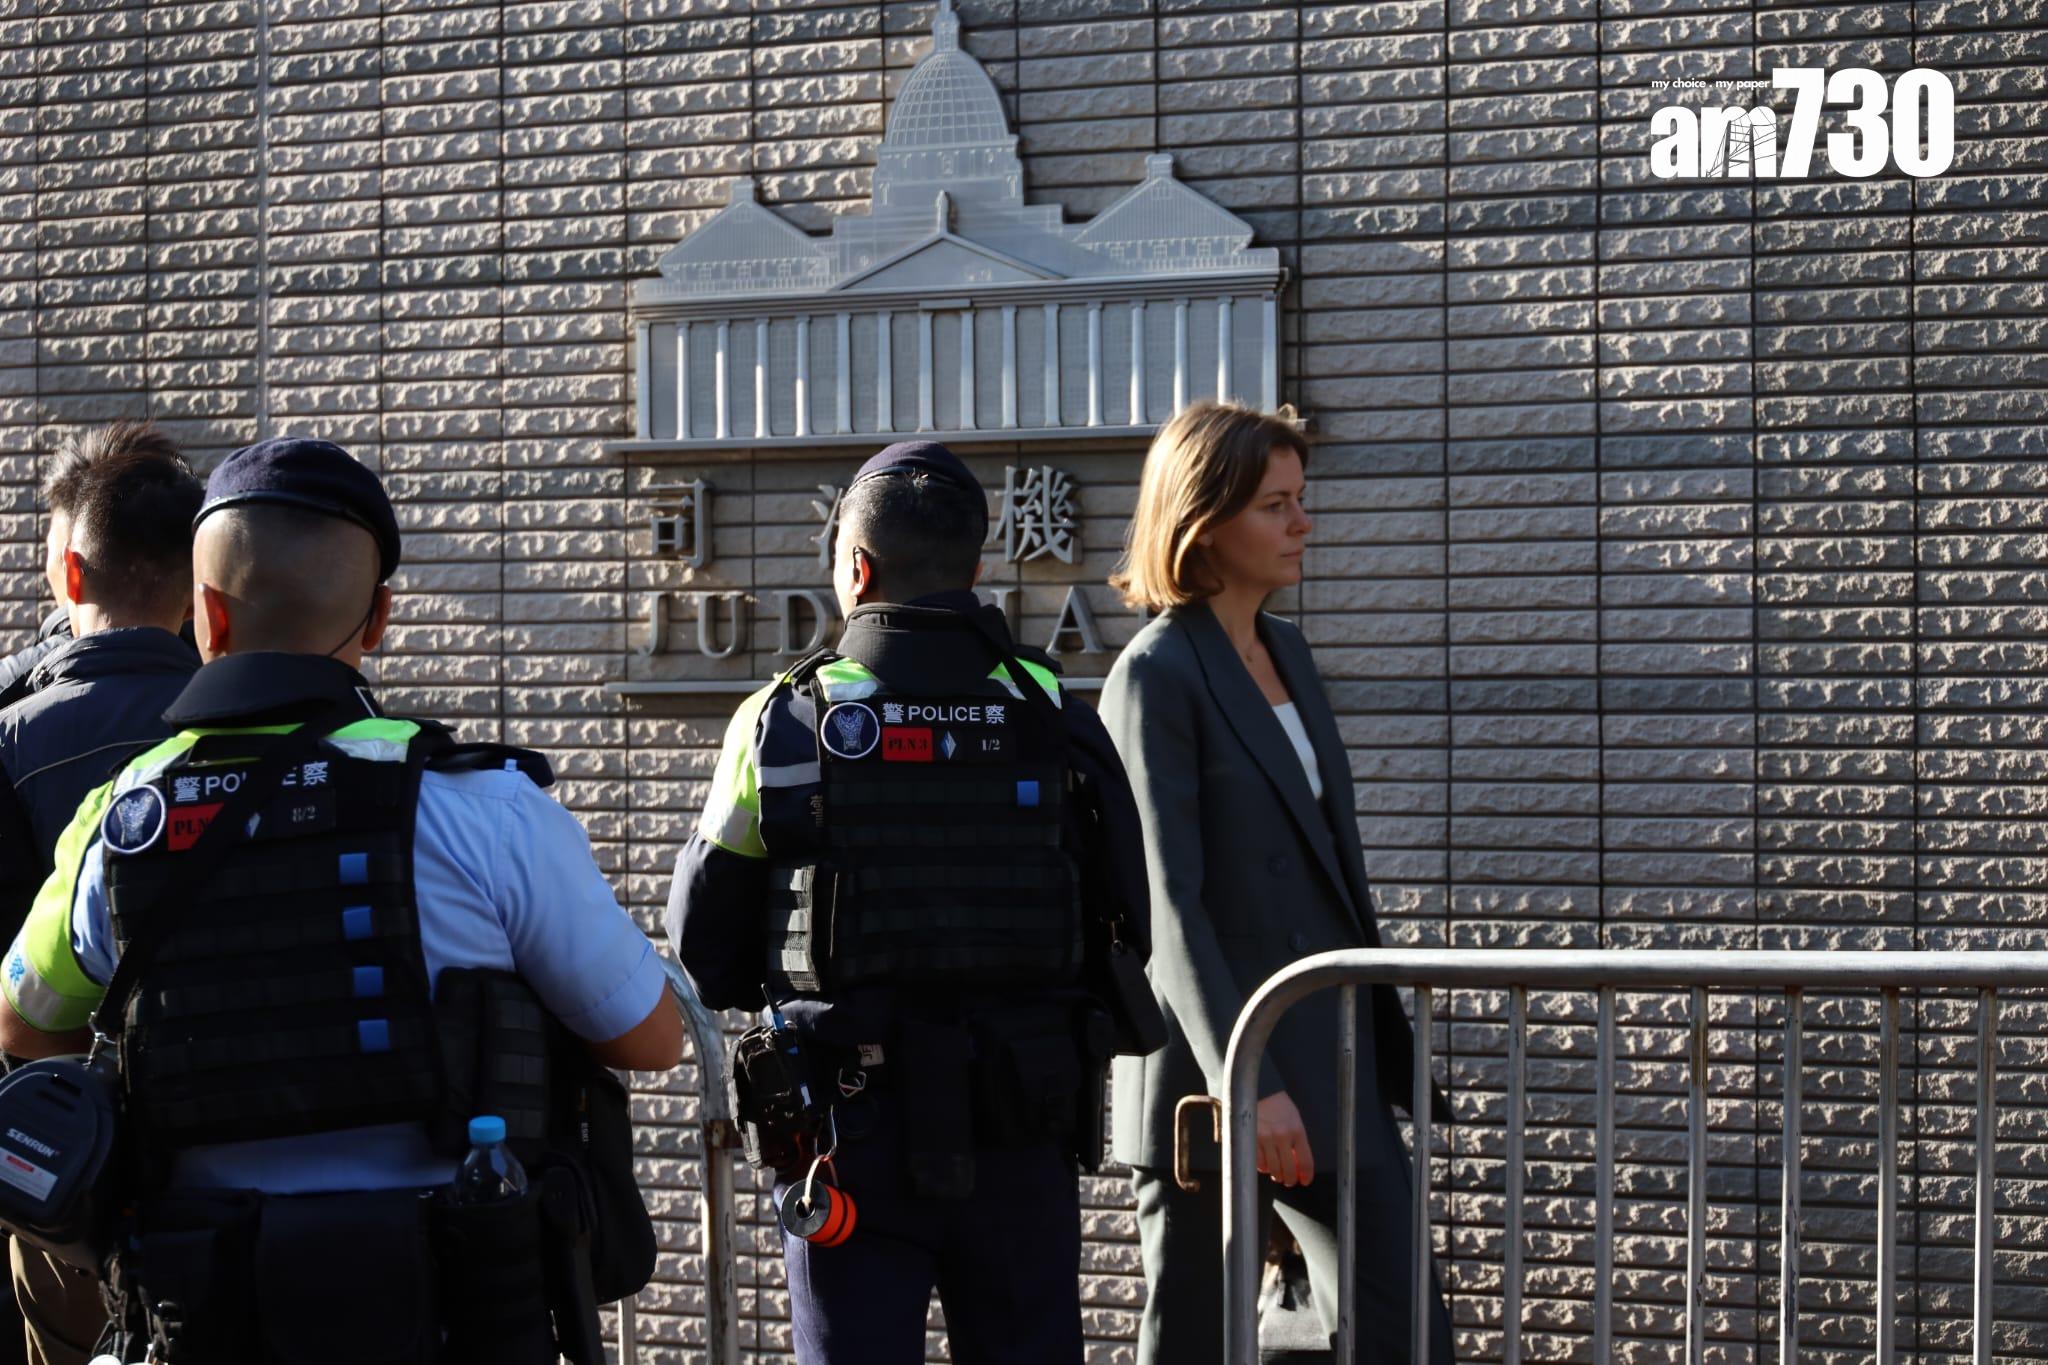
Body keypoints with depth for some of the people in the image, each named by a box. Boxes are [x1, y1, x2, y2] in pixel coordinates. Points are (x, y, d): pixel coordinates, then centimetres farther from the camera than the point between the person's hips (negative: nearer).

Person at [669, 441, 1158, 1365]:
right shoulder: (1055, 718, -1)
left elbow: (703, 951, 1)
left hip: (852, 1128, -1)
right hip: (1020, 1134, 2)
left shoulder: (782, 724, -4)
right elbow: (1125, 926, 1)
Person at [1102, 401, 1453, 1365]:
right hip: (1211, 1071, -7)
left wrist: (1383, 1047, 16)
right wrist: (1247, 1086, -23)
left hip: (1328, 1064, 8)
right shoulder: (1156, 678, -11)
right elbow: (1169, 906, -17)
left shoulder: (1286, 652, 13)